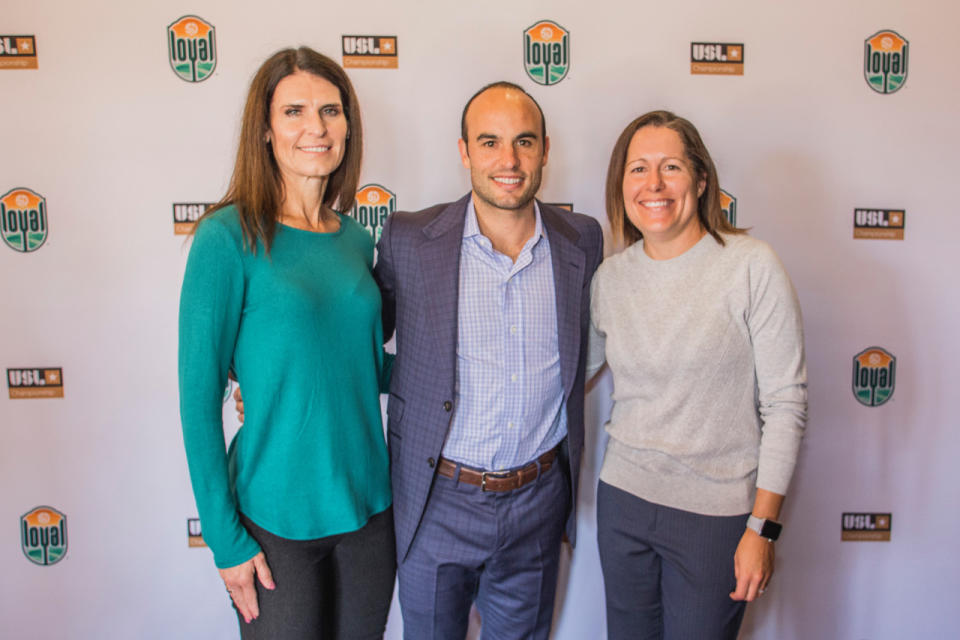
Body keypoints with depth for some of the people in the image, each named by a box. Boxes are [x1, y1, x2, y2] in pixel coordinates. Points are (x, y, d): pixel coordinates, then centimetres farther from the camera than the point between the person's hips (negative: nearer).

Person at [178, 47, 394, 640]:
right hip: (277, 517, -5)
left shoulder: (357, 240, 2)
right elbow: (199, 399, -12)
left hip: (371, 504, 5)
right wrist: (226, 539, -11)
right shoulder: (229, 237, -13)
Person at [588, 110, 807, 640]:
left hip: (714, 514, -4)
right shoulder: (611, 277, 1)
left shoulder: (752, 267, -12)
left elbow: (786, 402, -11)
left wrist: (762, 529, -11)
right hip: (622, 499, 4)